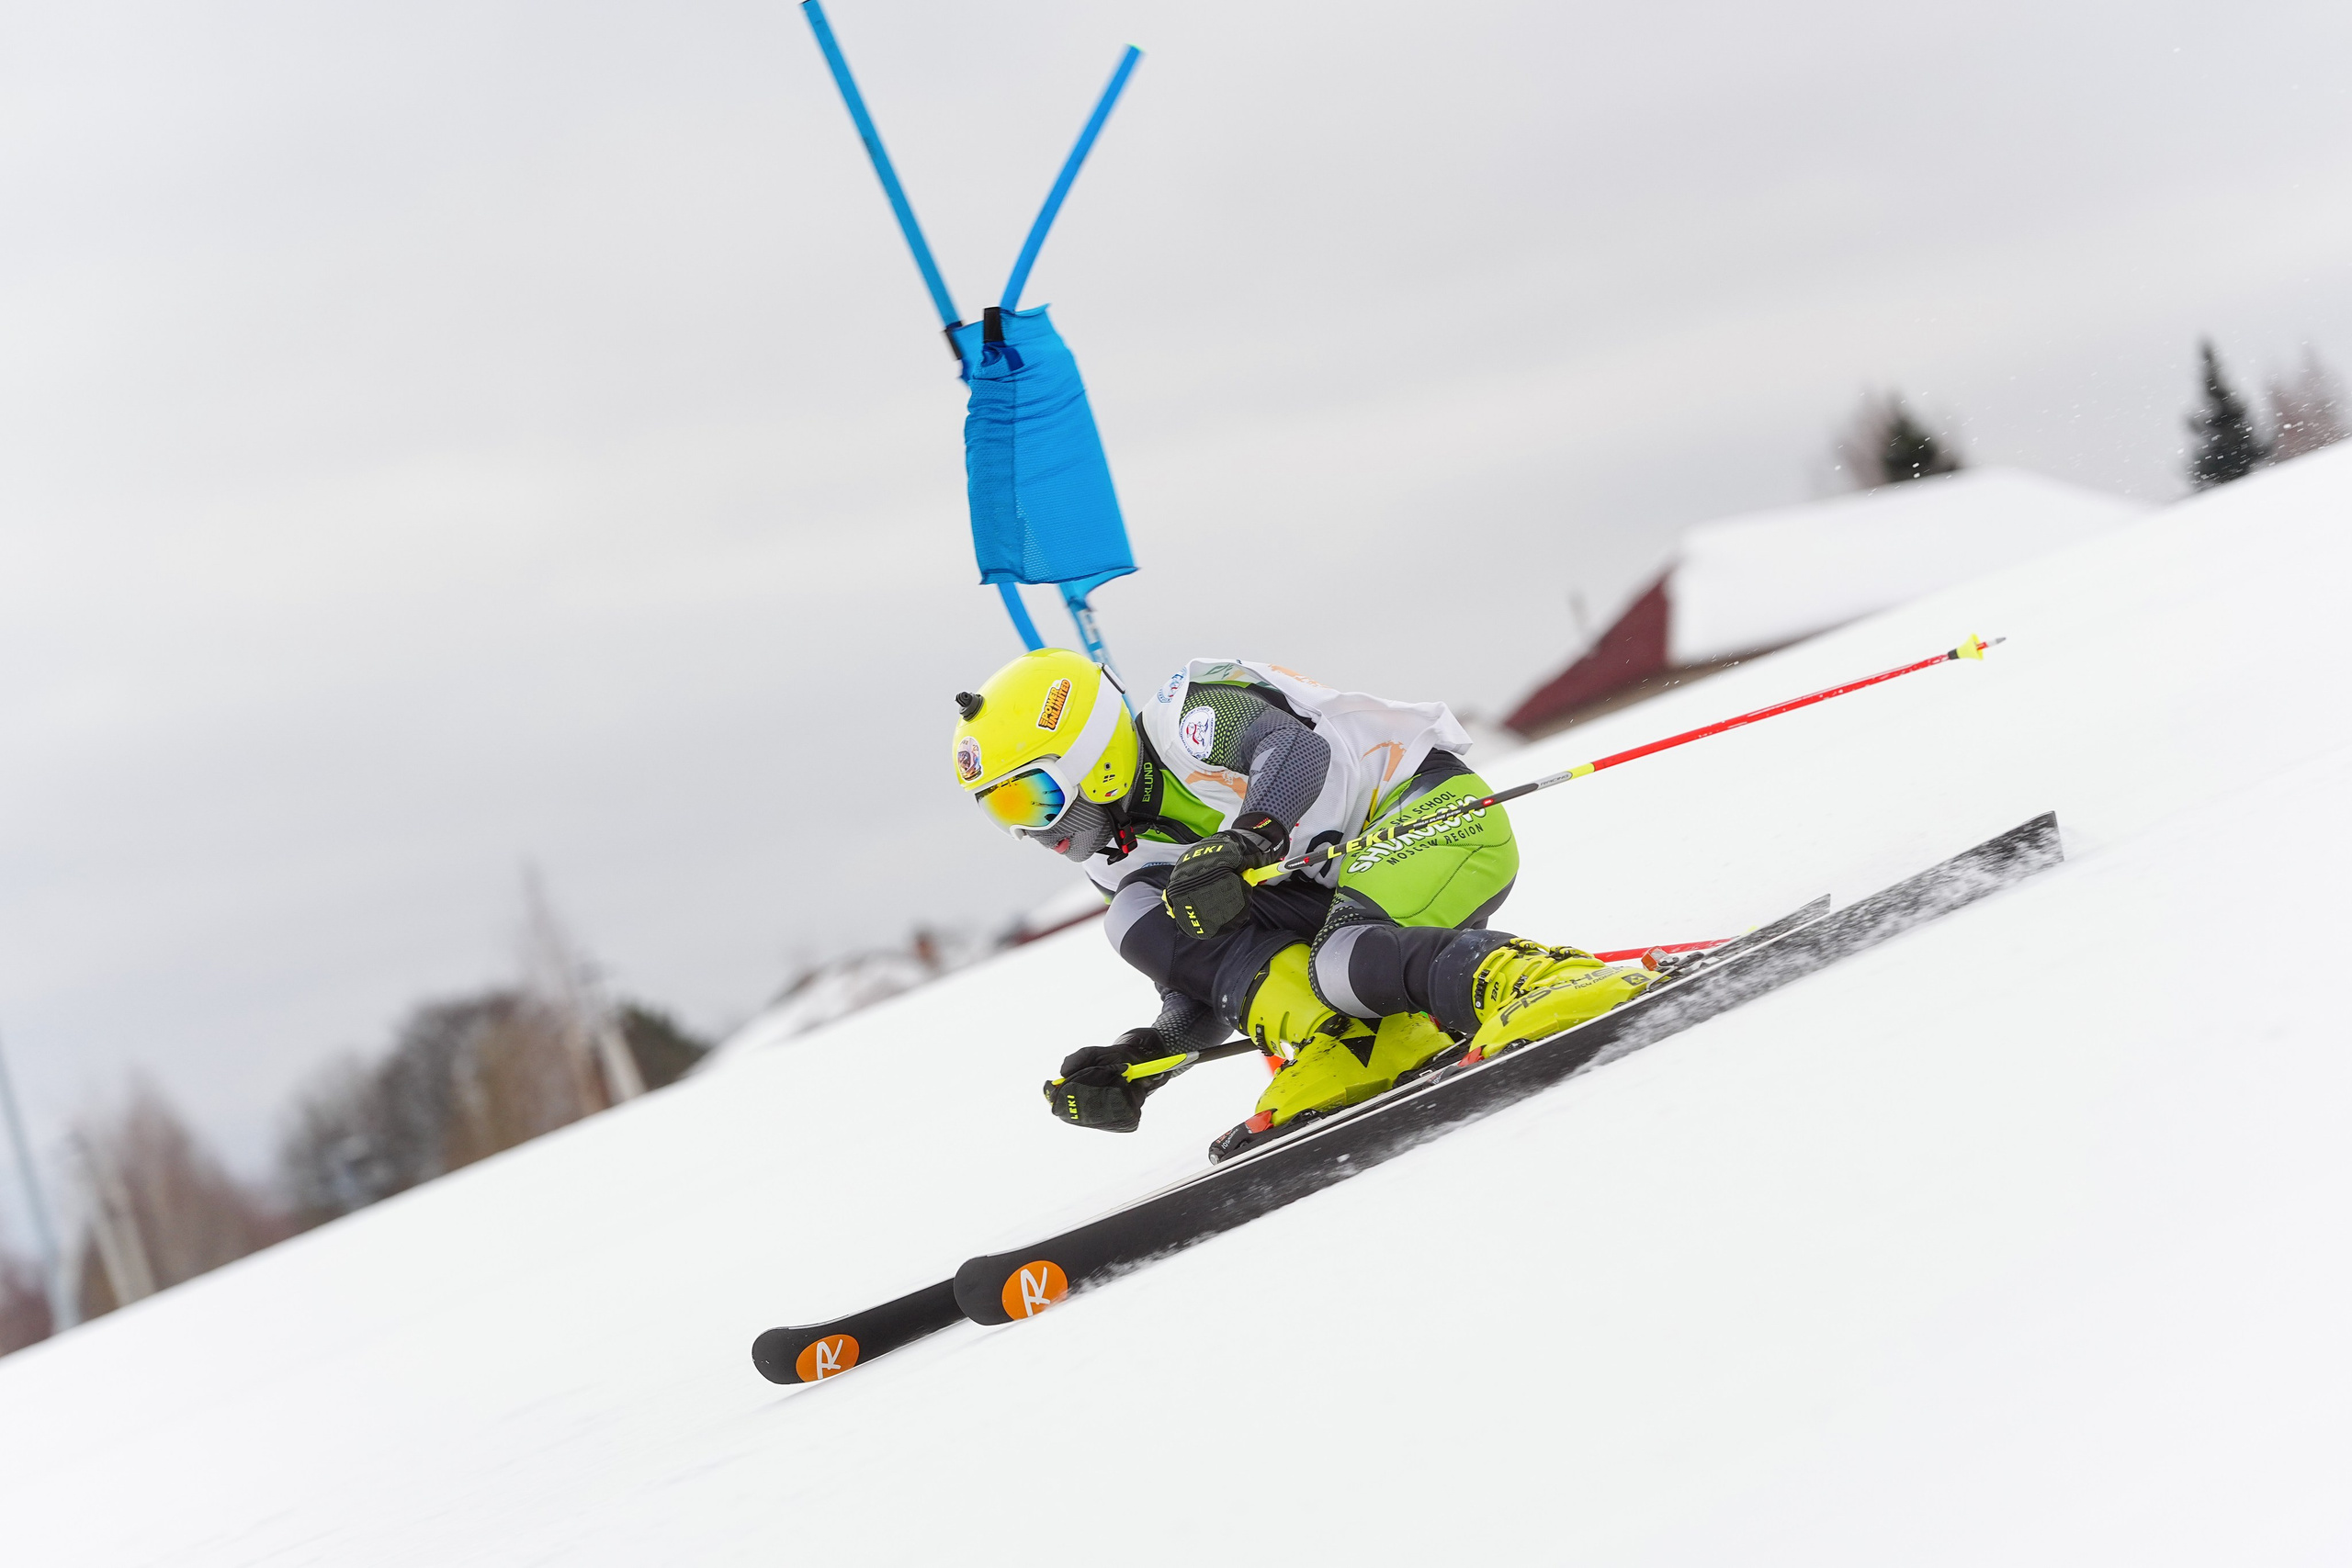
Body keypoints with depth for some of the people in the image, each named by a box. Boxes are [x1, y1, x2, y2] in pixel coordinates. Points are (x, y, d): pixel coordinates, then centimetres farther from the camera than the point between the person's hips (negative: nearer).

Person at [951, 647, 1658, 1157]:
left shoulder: (1189, 717, -12)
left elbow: (1298, 750, -31)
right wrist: (1140, 1062, -6)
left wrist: (1245, 839, -48)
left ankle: (1560, 982, -42)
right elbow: (1203, 994, 11)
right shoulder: (1138, 864, 13)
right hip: (1346, 888, 8)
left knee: (1342, 960, -36)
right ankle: (1344, 1066, -21)